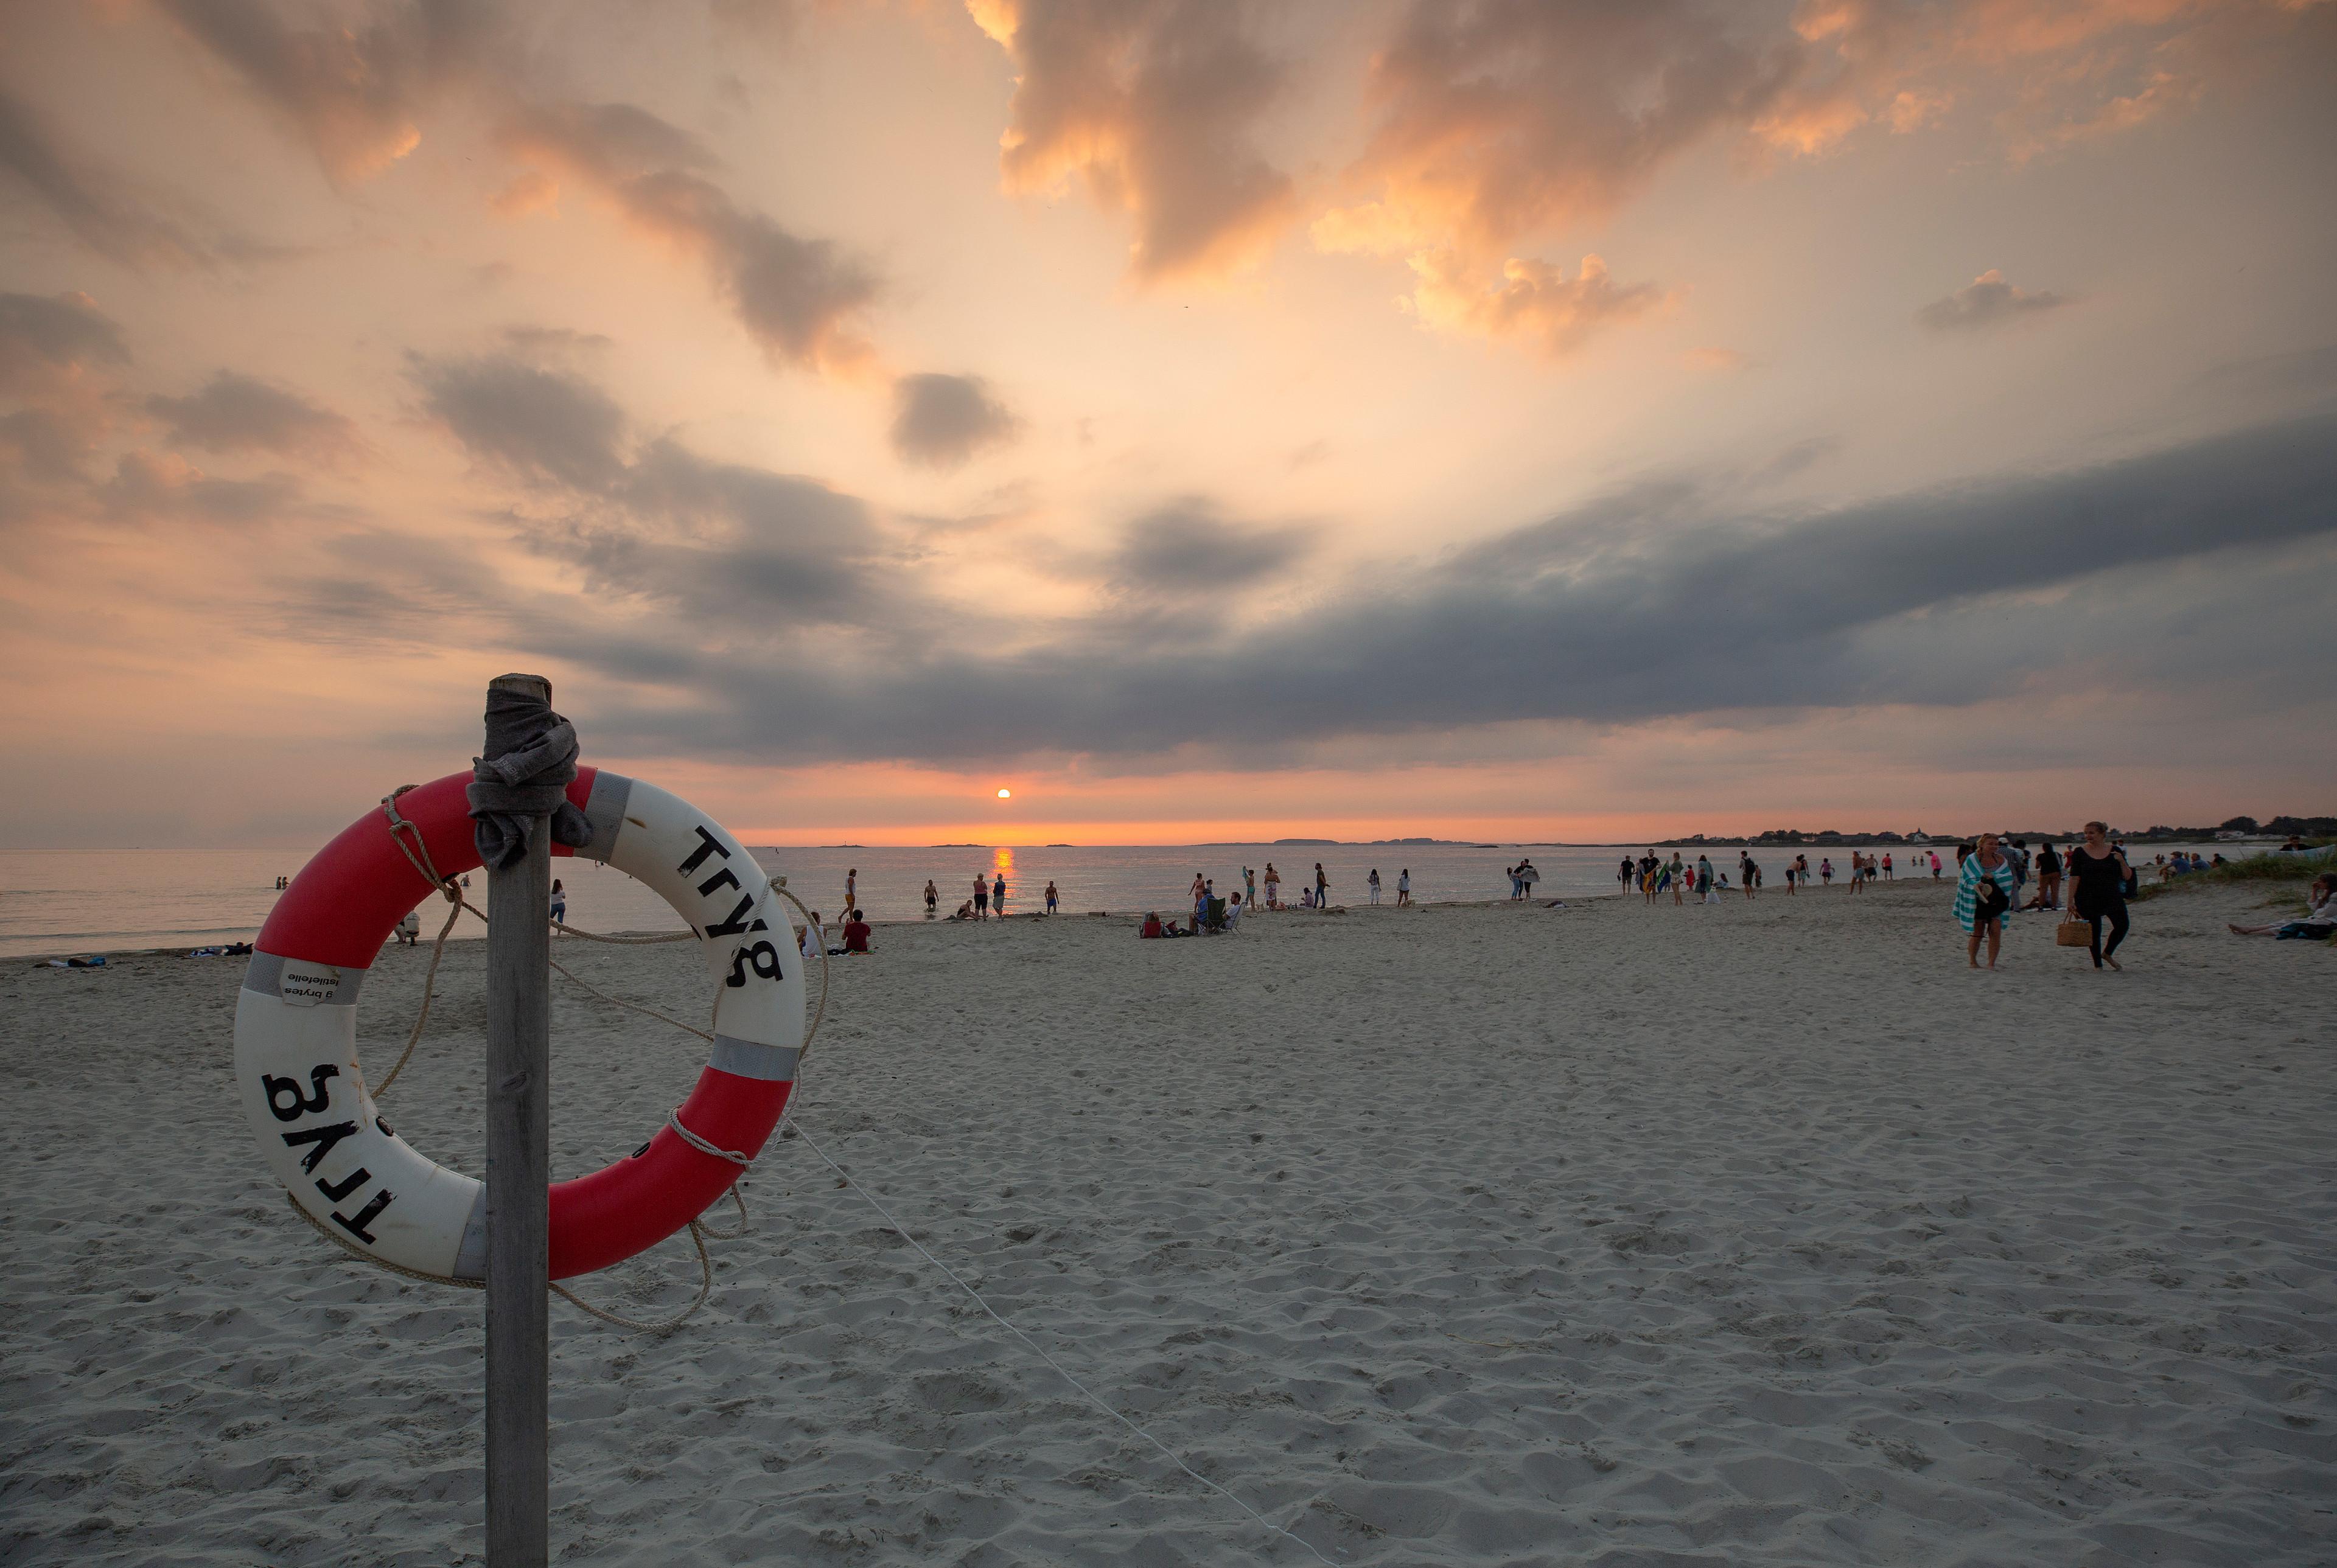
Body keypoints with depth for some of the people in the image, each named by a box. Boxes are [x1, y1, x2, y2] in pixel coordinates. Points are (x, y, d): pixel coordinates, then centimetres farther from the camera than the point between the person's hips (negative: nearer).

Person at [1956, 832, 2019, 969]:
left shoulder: (2001, 859, 6)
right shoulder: (1972, 859, -3)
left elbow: (2007, 878, -3)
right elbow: (1968, 880, -7)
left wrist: (1994, 877, -22)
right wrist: (1977, 885, -29)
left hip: (1996, 901, 3)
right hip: (1978, 901, -3)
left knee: (1996, 932, -7)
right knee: (1977, 933, 2)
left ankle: (1991, 963, 1)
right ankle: (1972, 961, 18)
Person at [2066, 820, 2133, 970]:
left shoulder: (2115, 851, 3)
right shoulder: (2079, 852, -2)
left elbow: (2128, 877, 4)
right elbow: (2074, 878, -5)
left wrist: (2122, 861, -14)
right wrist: (2071, 901, -10)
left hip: (2112, 897, 1)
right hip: (2088, 900, -1)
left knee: (2122, 926, -10)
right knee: (2094, 931, 3)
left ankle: (2108, 954, 15)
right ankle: (2098, 964, 16)